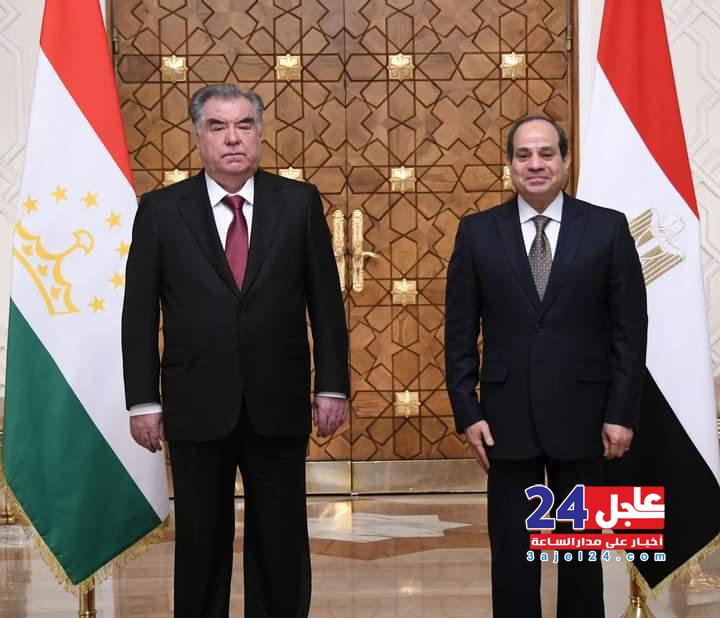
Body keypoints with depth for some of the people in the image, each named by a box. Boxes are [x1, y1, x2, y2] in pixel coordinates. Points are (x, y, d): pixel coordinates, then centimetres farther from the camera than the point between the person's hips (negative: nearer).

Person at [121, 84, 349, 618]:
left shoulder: (299, 202, 2)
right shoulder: (161, 210, 1)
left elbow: (326, 300, 3)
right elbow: (139, 312, 1)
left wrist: (333, 386, -1)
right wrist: (143, 401, -3)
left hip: (279, 407, 1)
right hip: (197, 408, 0)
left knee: (282, 546, 10)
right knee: (200, 546, 10)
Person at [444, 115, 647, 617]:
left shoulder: (608, 228, 0)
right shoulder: (478, 232, 2)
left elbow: (630, 328, -1)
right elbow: (460, 332, 3)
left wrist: (622, 412, -6)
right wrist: (467, 412, -3)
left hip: (581, 414, 0)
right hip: (507, 415, 1)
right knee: (511, 551, 8)